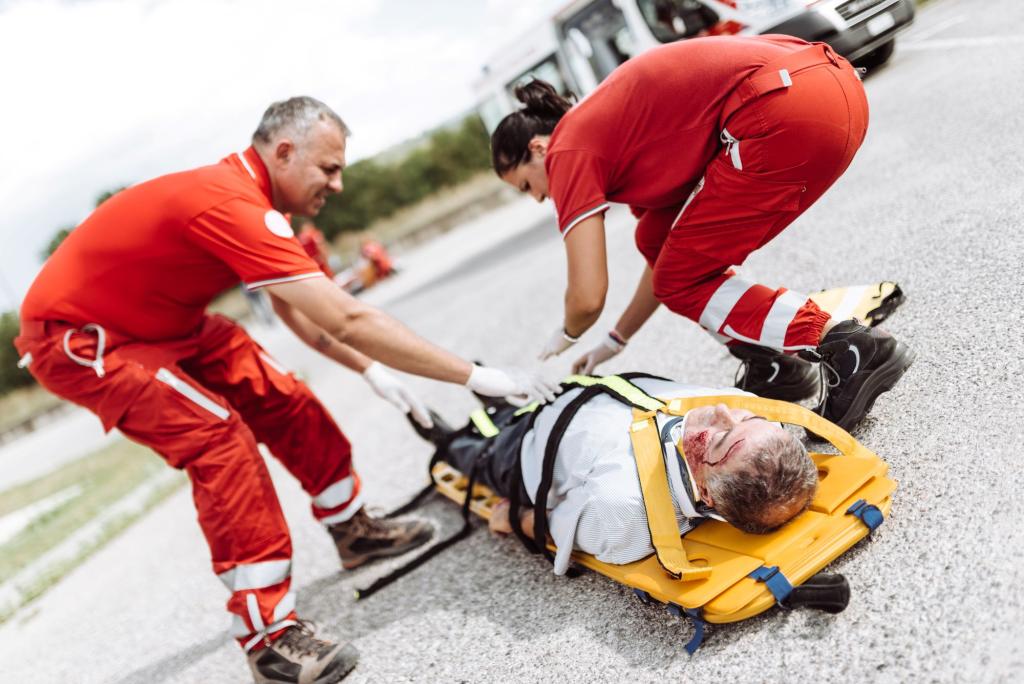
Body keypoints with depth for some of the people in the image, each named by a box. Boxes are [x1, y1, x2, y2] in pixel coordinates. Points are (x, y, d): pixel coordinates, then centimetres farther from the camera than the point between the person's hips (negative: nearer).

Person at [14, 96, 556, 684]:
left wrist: (372, 371, 1)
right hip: (74, 339, -9)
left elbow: (294, 310, 10)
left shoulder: (242, 193, -1)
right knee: (219, 436, -23)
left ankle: (351, 526, 22)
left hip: (161, 324, 9)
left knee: (282, 399, 4)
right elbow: (348, 321, -36)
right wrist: (474, 377, -31)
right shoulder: (231, 206, -32)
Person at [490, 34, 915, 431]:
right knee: (656, 239, 16)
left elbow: (587, 297, -3)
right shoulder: (618, 130, 27)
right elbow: (672, 253, 33)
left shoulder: (569, 151, 3)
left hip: (784, 108, -10)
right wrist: (614, 342, 39)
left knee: (683, 282, 4)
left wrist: (566, 337, 21)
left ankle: (849, 348, -4)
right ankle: (772, 369, 17)